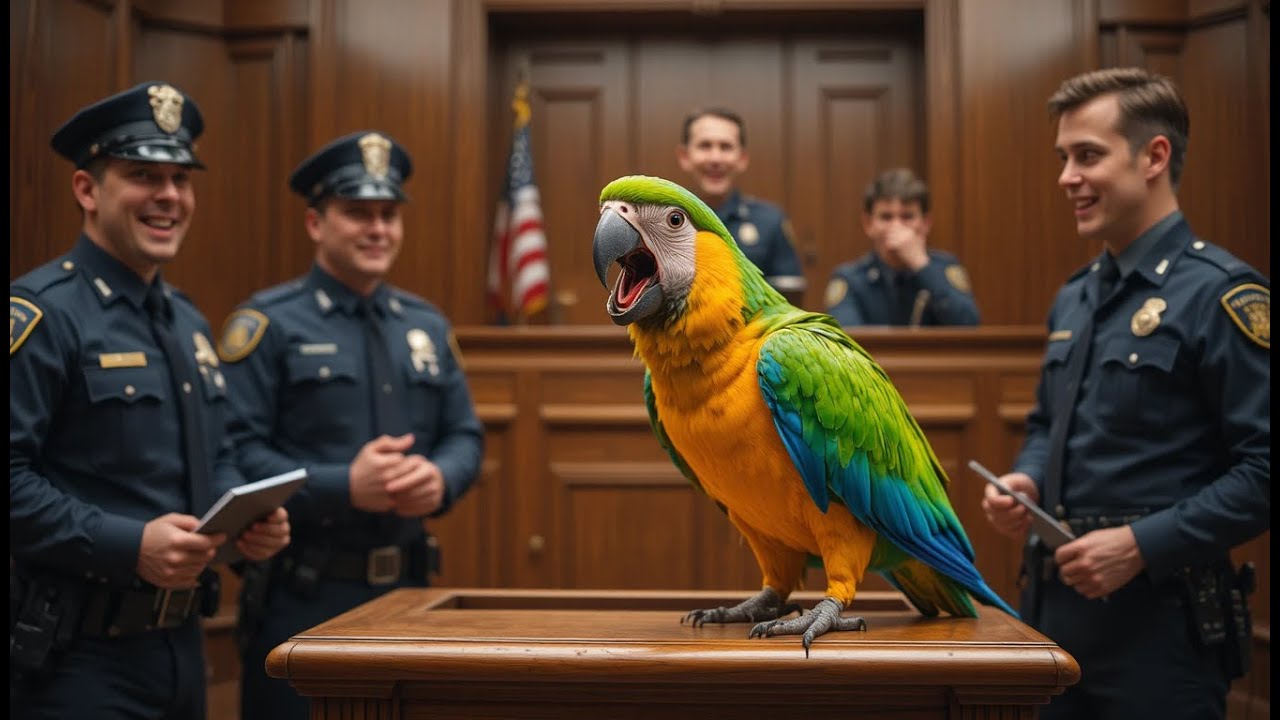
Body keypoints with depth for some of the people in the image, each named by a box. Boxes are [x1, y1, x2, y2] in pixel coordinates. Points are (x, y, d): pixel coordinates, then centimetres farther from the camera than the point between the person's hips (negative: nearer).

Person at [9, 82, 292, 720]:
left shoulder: (189, 322, 13)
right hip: (77, 656, -8)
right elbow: (11, 477, -20)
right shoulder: (40, 313, -13)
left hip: (183, 643, 8)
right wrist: (129, 545, -25)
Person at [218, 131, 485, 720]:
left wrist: (439, 478, -11)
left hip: (407, 587, 6)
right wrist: (343, 486, -23)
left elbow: (465, 435, 11)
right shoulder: (267, 323, -6)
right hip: (302, 598, -5)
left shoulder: (426, 325, 11)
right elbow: (233, 452, -14)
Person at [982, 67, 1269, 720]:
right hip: (1055, 604, 7)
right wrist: (1026, 481, 2)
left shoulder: (1220, 294, -12)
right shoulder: (1074, 298, 11)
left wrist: (1142, 544, -20)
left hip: (1159, 617, -7)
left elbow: (1262, 470, -18)